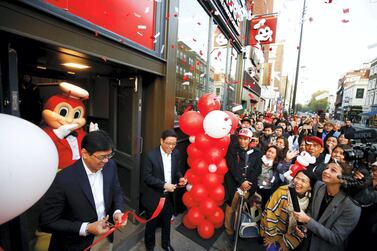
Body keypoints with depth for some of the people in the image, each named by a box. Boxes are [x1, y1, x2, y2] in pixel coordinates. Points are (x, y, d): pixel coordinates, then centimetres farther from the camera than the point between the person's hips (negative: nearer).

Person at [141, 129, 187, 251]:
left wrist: (180, 178, -16)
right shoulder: (151, 155, -21)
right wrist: (164, 185, -26)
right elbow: (146, 177, -19)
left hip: (169, 196, 4)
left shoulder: (176, 153, -8)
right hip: (154, 197, -3)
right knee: (151, 223, 22)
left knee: (167, 222, 25)